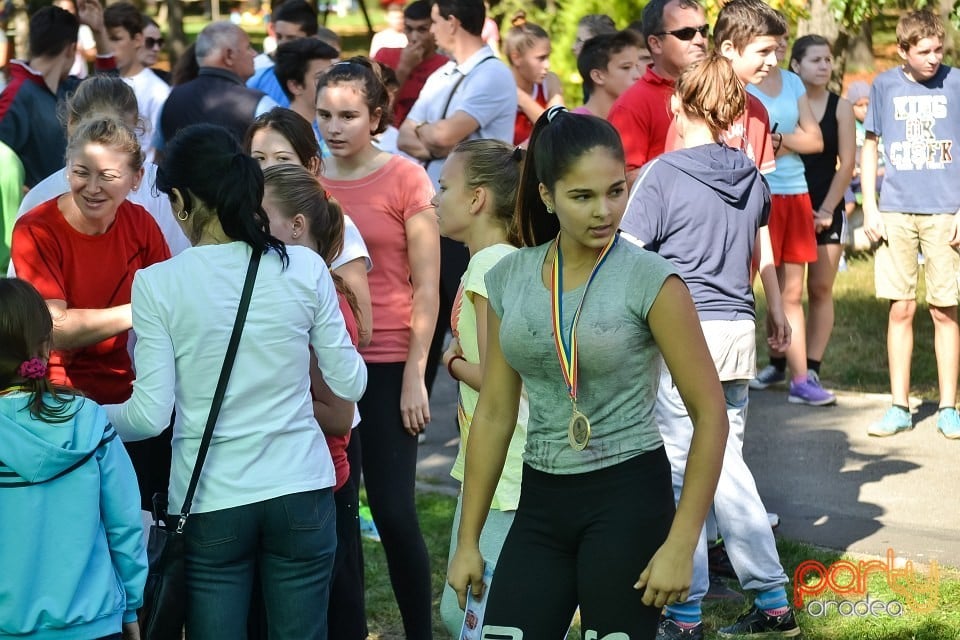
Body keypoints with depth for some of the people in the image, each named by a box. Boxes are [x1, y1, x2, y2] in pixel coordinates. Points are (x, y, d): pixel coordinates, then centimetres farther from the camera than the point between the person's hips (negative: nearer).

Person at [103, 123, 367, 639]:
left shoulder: (157, 285, -9)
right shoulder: (305, 268, -3)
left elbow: (150, 414, -9)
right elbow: (349, 384, 2)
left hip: (210, 503, -2)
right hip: (300, 491, 2)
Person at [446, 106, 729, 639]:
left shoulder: (649, 280, -11)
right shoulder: (509, 279, 3)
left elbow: (710, 413, -10)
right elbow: (495, 413, 9)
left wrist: (680, 545, -14)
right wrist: (468, 540, 9)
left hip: (627, 497, -4)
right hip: (541, 502, 4)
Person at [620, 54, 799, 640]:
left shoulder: (664, 175, -9)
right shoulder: (750, 175, 9)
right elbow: (764, 251, 21)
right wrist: (778, 312, 35)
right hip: (739, 330, 6)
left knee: (681, 466, 1)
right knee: (728, 460, 13)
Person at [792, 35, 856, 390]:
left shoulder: (840, 108, 2)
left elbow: (846, 163, -1)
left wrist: (826, 210, -7)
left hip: (827, 210, 1)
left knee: (821, 289, 1)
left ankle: (811, 369, 3)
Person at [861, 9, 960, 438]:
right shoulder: (885, 86, 5)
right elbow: (870, 147, 11)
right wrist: (869, 209, 3)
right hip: (896, 213, 1)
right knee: (901, 309, 4)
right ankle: (899, 407, 12)